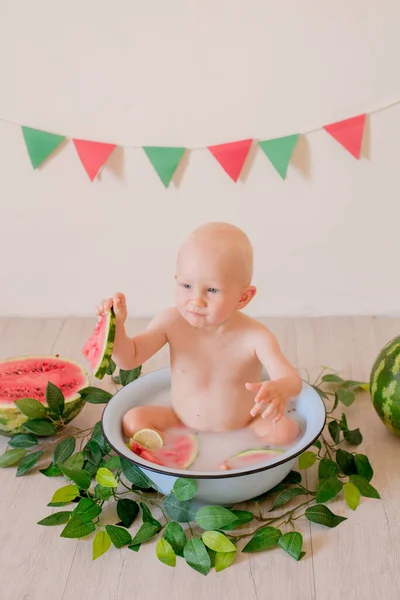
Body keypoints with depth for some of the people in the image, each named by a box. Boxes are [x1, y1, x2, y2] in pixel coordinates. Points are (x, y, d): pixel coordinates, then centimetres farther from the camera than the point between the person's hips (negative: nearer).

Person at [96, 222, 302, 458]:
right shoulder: (172, 323, -15)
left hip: (243, 430, -2)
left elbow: (293, 380, -31)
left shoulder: (255, 337, -23)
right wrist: (116, 326, -30)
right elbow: (129, 358, -9)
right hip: (182, 426, 3)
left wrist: (280, 389, -56)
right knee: (133, 419, -15)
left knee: (286, 429, -25)